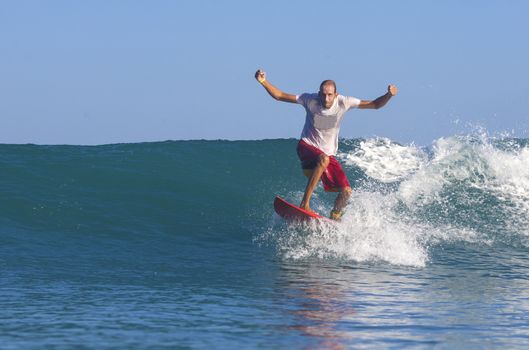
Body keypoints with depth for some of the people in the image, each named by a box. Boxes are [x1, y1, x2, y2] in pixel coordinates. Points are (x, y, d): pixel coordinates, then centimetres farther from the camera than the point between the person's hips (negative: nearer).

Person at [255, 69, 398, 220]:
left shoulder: (343, 102, -12)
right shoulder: (311, 100, -15)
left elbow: (375, 105, -8)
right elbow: (279, 96, -11)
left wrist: (388, 95, -26)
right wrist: (263, 82, -25)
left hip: (328, 154, 4)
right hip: (307, 147, -4)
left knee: (346, 191, -6)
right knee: (323, 159, -39)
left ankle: (333, 219, 19)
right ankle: (304, 204, -38)